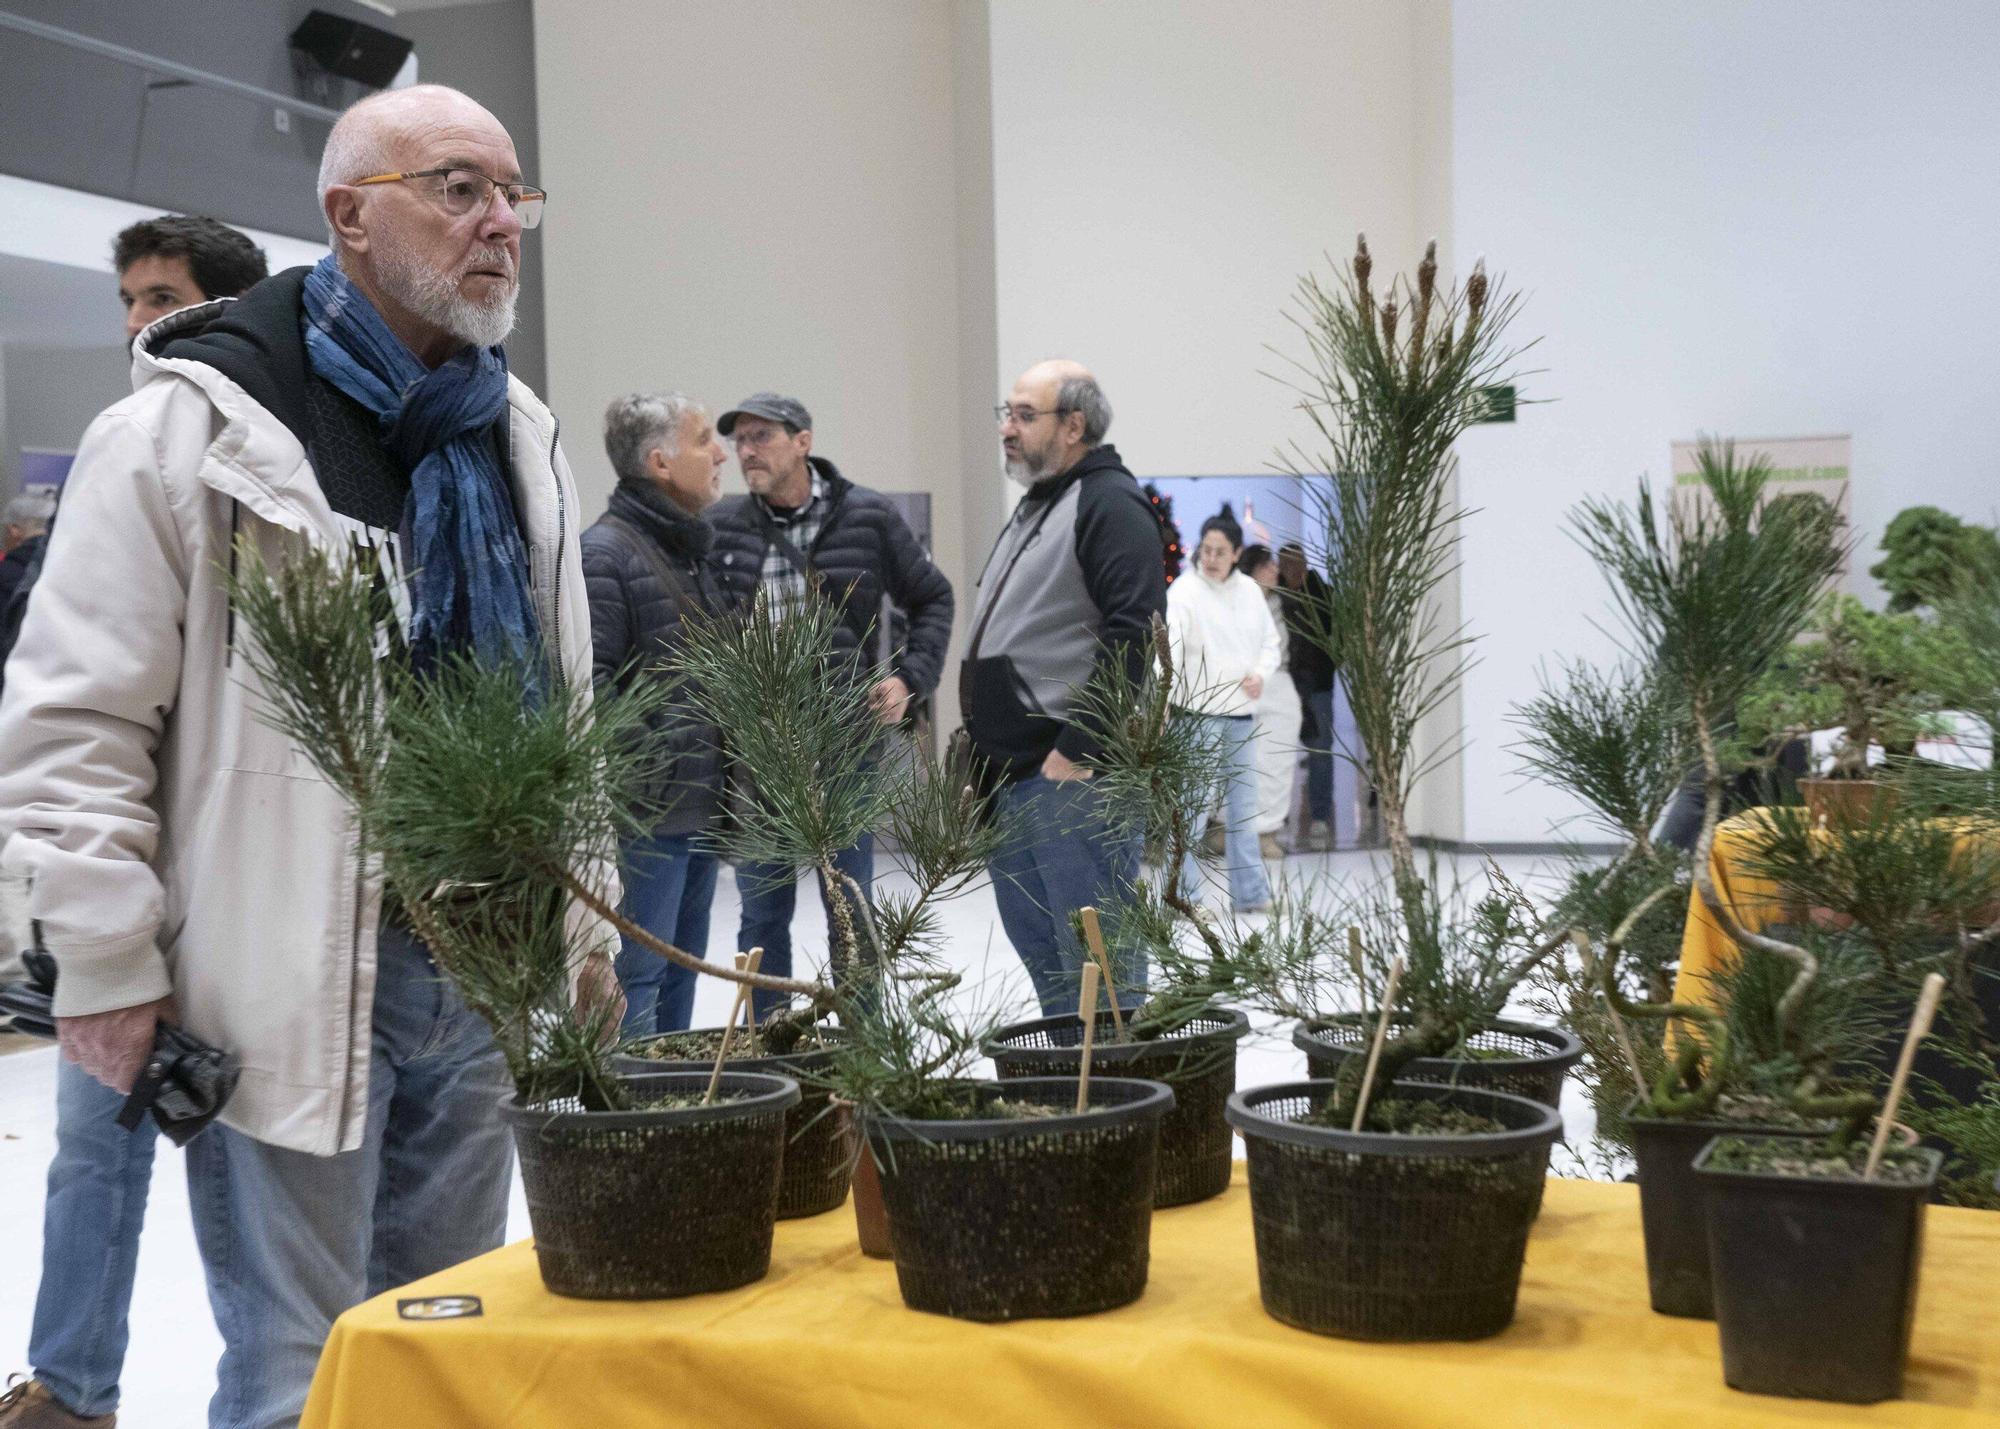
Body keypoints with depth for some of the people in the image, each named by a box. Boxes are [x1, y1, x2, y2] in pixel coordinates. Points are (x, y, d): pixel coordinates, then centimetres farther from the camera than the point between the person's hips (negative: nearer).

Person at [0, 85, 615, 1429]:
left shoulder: (521, 437, 11)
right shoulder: (192, 428, -9)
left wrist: (583, 922, 16)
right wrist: (110, 968, -10)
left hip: (485, 970, 6)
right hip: (290, 980, -6)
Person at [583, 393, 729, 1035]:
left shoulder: (689, 550, 18)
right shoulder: (605, 554, -13)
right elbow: (588, 688, -20)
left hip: (701, 808, 10)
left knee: (680, 975, 16)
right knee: (637, 981, -6)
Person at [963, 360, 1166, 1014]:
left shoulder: (1110, 504, -9)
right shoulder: (1033, 507, 21)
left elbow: (1131, 633, -20)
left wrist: (1075, 750, -21)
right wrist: (984, 756, 20)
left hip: (1073, 773, -10)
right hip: (1009, 775, 10)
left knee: (1093, 954, -6)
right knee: (1039, 952, 15)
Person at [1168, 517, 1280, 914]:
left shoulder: (1251, 591, 7)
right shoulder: (1184, 591, -12)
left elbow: (1270, 642, 19)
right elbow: (1168, 648, -24)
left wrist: (1261, 673, -3)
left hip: (1241, 712, 6)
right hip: (1198, 713, -6)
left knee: (1243, 805, 14)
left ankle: (1250, 892, 24)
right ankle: (1181, 893, 4)